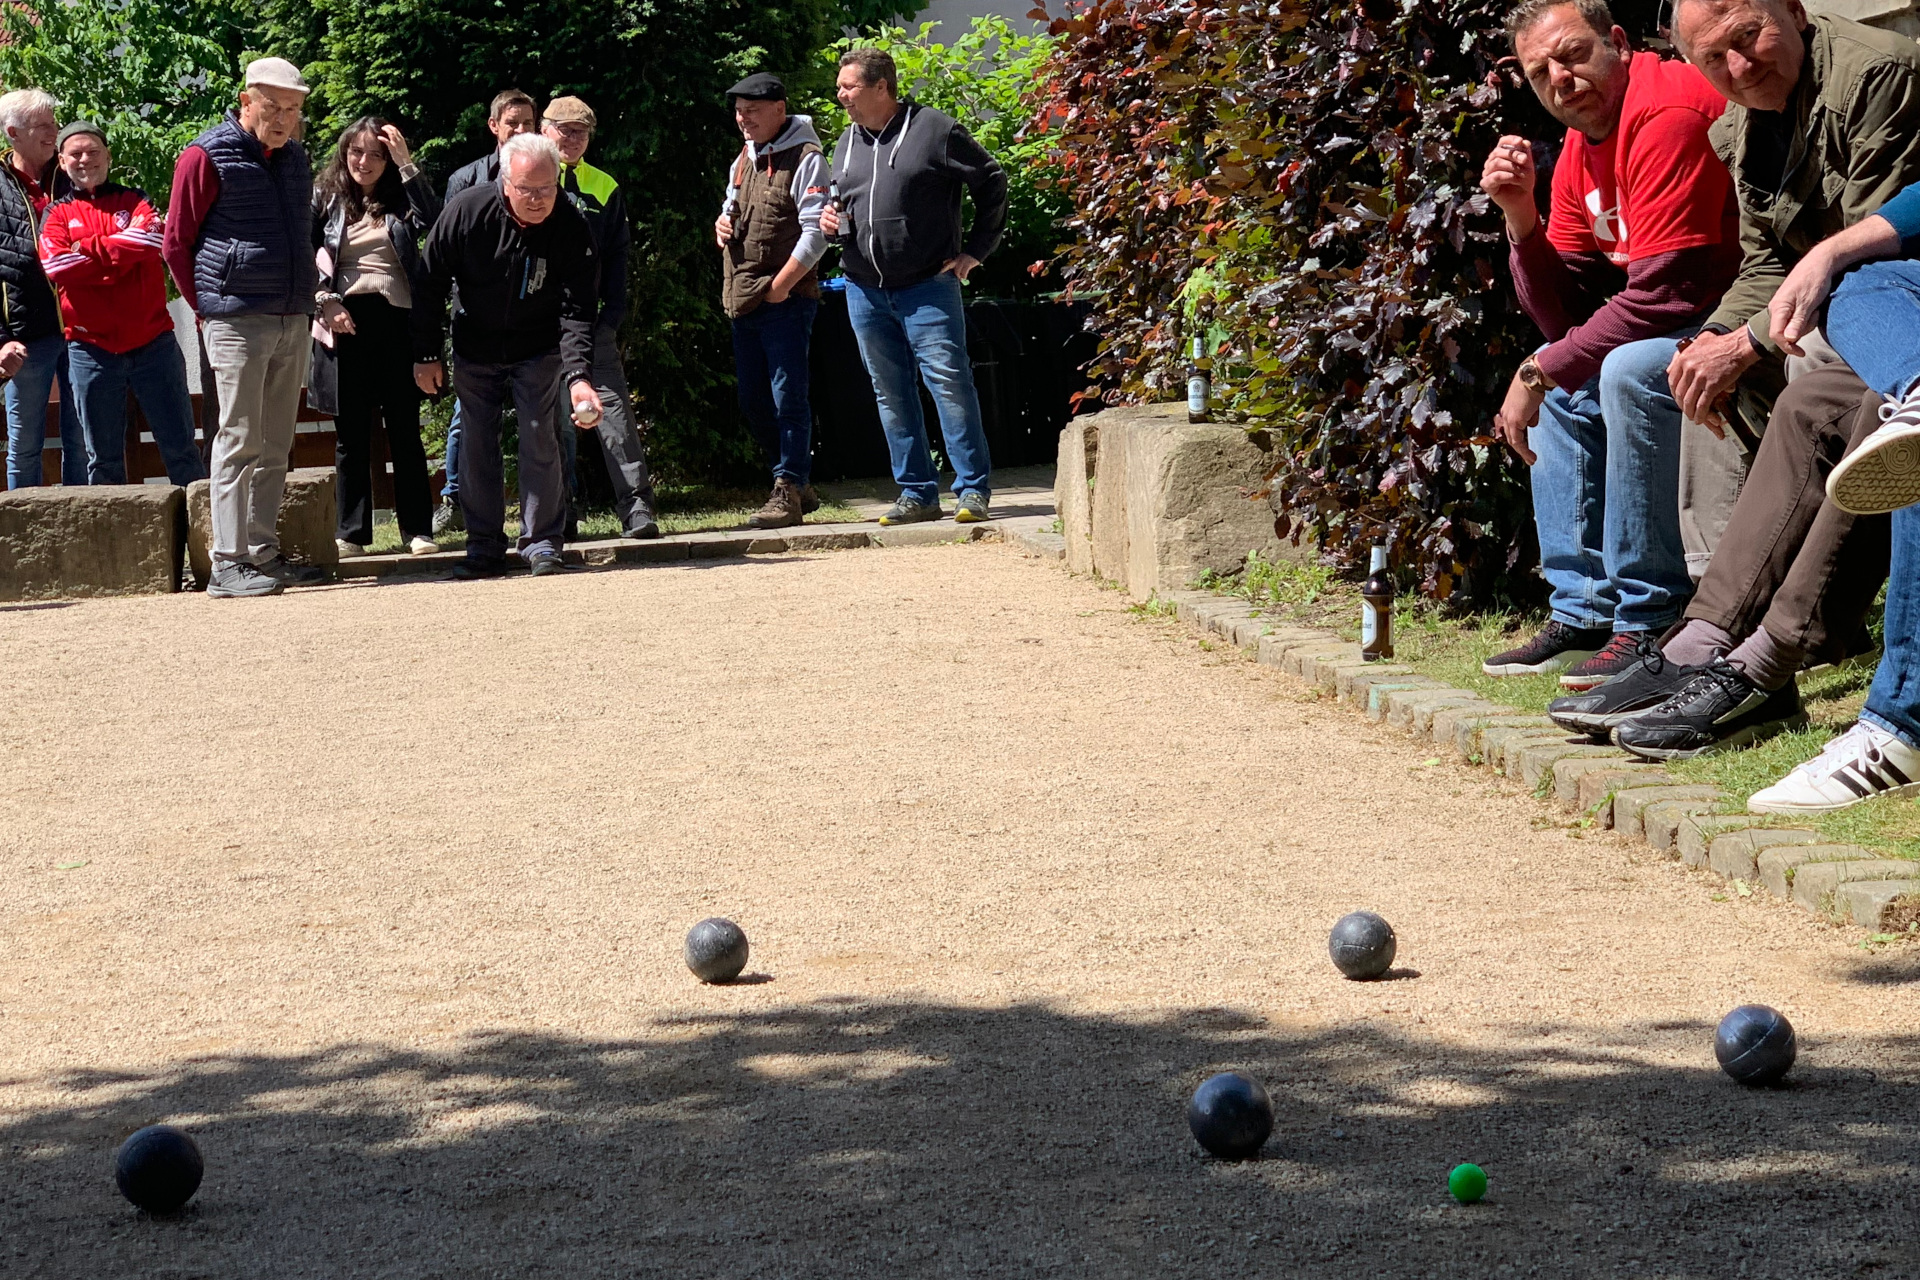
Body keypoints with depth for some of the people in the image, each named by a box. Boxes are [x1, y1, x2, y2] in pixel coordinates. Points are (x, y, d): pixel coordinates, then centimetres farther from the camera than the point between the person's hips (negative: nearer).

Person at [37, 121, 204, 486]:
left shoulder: (134, 201, 10)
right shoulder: (57, 215, 9)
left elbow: (151, 236, -12)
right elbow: (57, 265, -9)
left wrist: (88, 249, -8)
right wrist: (118, 257, -8)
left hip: (152, 341, 0)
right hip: (91, 347, 0)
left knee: (180, 449, 1)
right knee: (103, 459, 5)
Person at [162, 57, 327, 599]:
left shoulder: (294, 158, 16)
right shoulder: (207, 157, -5)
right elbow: (176, 244, -2)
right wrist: (209, 307, 0)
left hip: (293, 323, 7)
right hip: (237, 324, -7)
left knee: (275, 446, 8)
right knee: (240, 440, -9)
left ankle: (264, 553, 14)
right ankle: (228, 564, -9)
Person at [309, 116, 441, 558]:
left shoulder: (401, 198, 9)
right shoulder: (325, 199, 8)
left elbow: (434, 222, -11)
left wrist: (406, 165, -9)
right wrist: (325, 302, -9)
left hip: (396, 318, 0)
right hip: (345, 322, 0)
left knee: (405, 429, 1)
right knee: (351, 434, 3)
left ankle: (418, 529, 6)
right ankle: (352, 533, 7)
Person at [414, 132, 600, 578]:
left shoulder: (571, 228, -22)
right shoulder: (467, 211, -20)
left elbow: (577, 312, -23)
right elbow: (430, 284, -8)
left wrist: (579, 376, -37)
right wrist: (425, 354, -6)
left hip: (538, 351, -1)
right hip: (475, 350, 2)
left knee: (540, 443, -7)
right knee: (477, 445, 5)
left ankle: (542, 542, 4)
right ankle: (484, 549, 14)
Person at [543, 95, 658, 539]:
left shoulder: (605, 189, 14)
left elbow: (617, 258, 13)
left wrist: (611, 316, 1)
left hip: (590, 322, 1)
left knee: (613, 410, -8)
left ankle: (636, 510, -10)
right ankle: (560, 515, 9)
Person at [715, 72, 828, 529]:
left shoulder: (804, 159, -8)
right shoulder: (743, 161, 17)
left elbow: (815, 233, -14)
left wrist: (781, 285, -18)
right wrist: (723, 224, 6)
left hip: (787, 299, -9)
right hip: (743, 301, 9)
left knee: (788, 398, -8)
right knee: (753, 400, 11)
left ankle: (788, 492, -5)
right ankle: (799, 485, 21)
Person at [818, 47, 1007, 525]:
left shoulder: (932, 129, -4)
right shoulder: (846, 144, 14)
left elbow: (991, 182, 1)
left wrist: (975, 251, -1)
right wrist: (830, 221, 5)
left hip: (927, 287, -6)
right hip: (864, 291, 6)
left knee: (949, 381, -10)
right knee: (891, 394, 6)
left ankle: (973, 489, -5)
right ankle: (917, 492, 12)